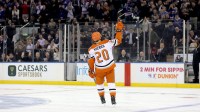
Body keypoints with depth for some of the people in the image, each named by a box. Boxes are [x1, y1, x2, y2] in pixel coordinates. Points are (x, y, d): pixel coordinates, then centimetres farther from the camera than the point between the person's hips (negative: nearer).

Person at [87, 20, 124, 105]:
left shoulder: (91, 49, -8)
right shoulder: (107, 42, -10)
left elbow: (91, 61, -4)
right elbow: (118, 40, -2)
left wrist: (91, 70, 8)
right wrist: (119, 30, 6)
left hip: (99, 69, 0)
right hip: (110, 66, 0)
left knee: (99, 83, 22)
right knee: (111, 82, 9)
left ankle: (102, 98, 26)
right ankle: (113, 99, 1)